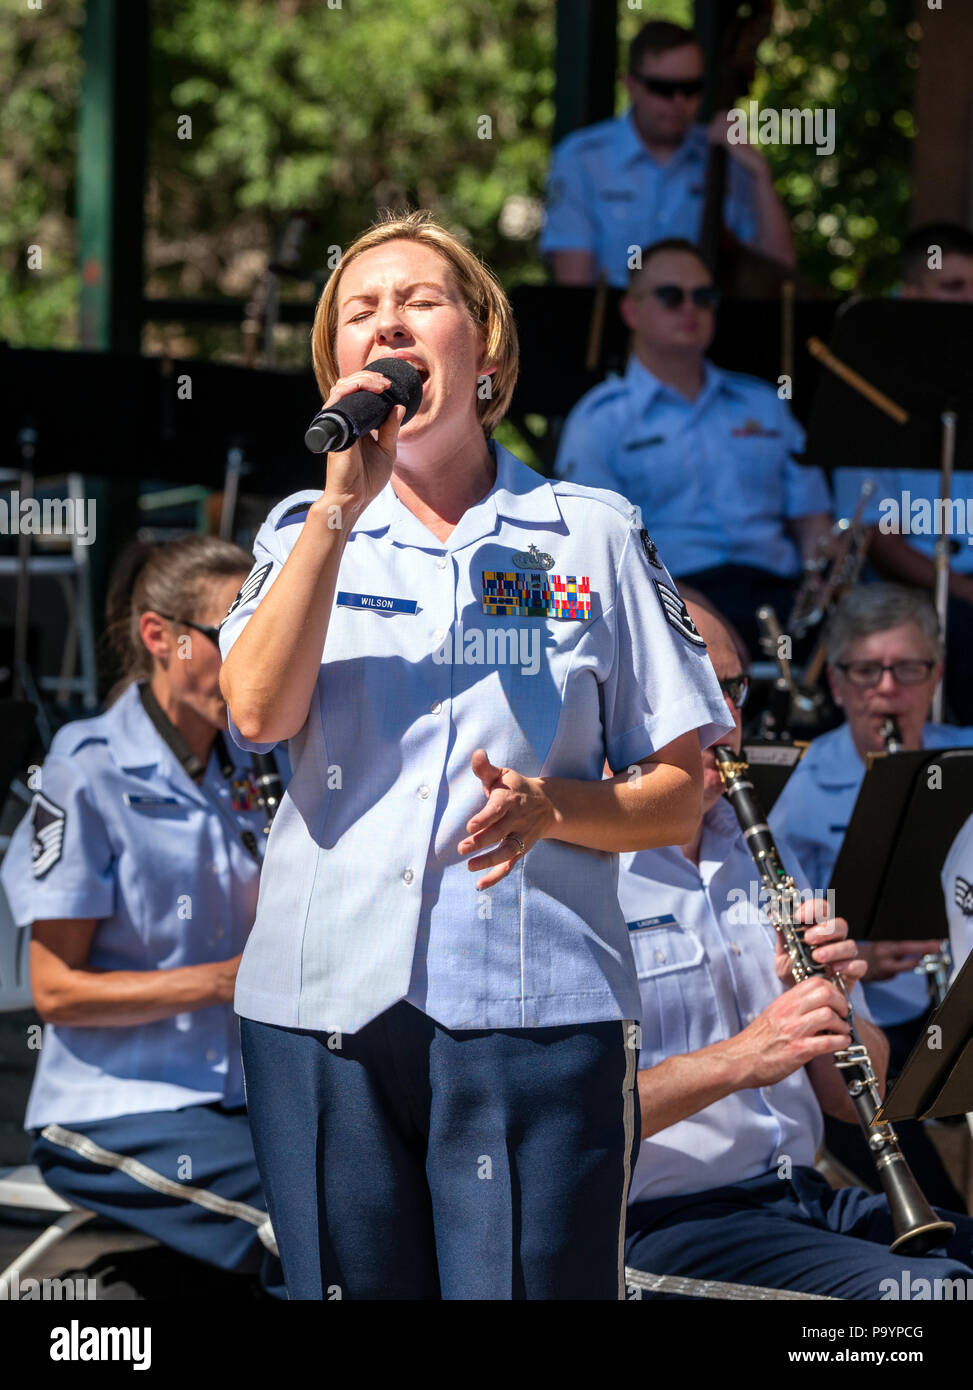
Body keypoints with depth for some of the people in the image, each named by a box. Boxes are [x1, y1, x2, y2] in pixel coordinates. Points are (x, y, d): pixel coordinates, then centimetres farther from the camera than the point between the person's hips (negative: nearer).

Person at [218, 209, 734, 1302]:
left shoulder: (591, 535, 9)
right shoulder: (306, 532, 13)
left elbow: (677, 795, 8)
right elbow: (257, 714, -7)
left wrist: (556, 807, -12)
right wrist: (344, 502, -10)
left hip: (535, 1013, -1)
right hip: (323, 1003, 2)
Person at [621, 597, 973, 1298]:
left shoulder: (764, 858, 20)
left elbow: (854, 1097, 20)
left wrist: (831, 1004, -1)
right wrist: (739, 1060, -21)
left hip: (807, 1191, 8)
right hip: (667, 1217, -8)